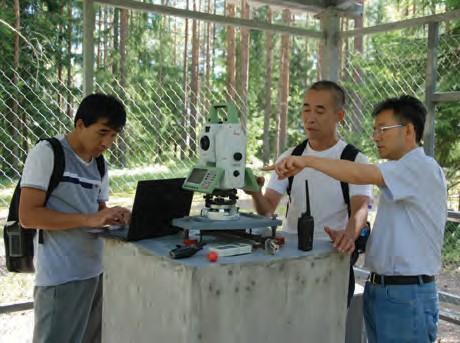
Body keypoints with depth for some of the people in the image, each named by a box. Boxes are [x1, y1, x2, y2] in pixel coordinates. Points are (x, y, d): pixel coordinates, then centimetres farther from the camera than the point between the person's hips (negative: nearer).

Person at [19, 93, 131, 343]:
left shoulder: (99, 165, 12)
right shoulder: (46, 154, -10)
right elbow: (28, 216, -16)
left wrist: (114, 217, -5)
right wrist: (89, 219, -22)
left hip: (96, 271, 7)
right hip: (61, 278, -7)